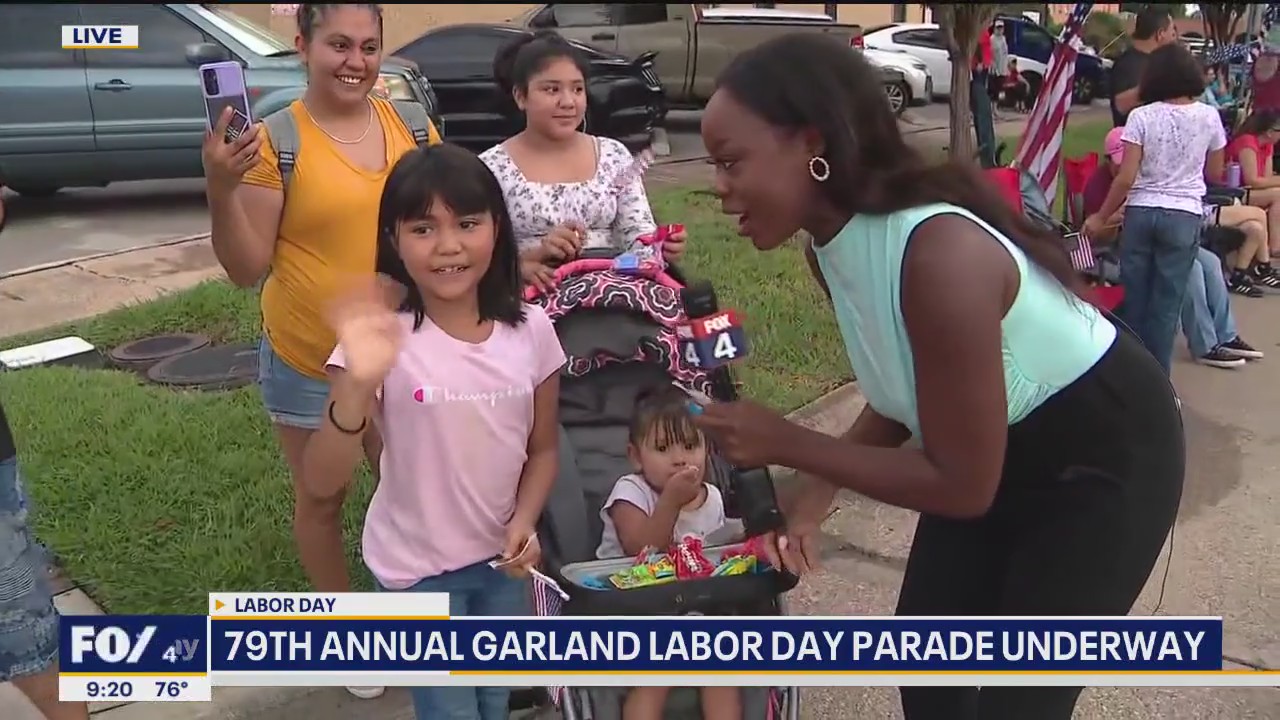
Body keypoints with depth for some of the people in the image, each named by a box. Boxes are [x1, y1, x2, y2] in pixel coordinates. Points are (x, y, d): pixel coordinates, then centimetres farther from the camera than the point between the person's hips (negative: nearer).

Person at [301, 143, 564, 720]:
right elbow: (320, 485, -27)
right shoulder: (386, 339, -21)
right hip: (418, 566, -3)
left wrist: (524, 522, -13)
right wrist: (358, 386, -43)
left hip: (501, 558, 4)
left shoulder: (530, 330, -10)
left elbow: (543, 447, 4)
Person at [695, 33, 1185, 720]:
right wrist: (816, 492, -10)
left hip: (1105, 457, -7)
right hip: (987, 446, 8)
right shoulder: (831, 247, -11)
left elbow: (961, 488, -30)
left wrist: (789, 444, -26)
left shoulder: (939, 255, -37)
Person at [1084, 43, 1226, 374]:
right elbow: (1214, 173, 11)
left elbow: (1126, 178, -10)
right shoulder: (1209, 116, 0)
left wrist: (1100, 217, 0)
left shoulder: (1141, 116, -7)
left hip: (1140, 212, -1)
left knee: (1133, 296, 9)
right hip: (1184, 216, 1)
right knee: (1166, 301, 6)